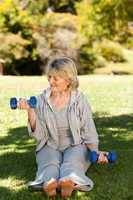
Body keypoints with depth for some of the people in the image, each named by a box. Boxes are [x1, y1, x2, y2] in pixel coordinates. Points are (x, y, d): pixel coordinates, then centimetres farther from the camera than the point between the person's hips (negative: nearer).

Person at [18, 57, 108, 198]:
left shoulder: (79, 100, 0)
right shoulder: (42, 100, 2)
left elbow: (89, 133, 2)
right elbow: (39, 134, -2)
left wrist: (95, 151, -16)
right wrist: (30, 111, -16)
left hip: (76, 145, -1)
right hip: (50, 146, 1)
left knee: (72, 161, -35)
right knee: (50, 162, -33)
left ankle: (69, 181, -68)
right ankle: (48, 181, -67)